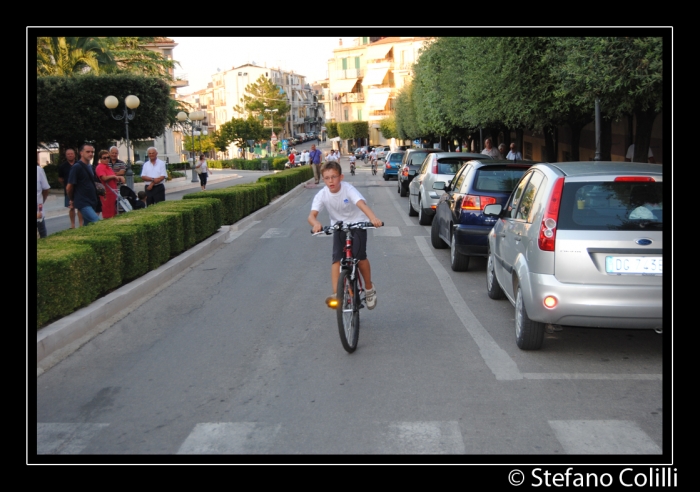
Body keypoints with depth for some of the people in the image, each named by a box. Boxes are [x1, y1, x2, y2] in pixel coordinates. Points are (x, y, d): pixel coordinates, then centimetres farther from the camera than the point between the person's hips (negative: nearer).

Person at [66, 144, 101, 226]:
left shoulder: (90, 167, 14)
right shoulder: (77, 167, -10)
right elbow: (69, 187, -8)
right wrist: (72, 199, 4)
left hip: (92, 202, 8)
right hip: (83, 203, -8)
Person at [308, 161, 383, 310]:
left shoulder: (348, 189, -24)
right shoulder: (322, 195, -16)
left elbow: (361, 204, -41)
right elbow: (312, 215, -28)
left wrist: (373, 218, -60)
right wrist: (316, 223, -53)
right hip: (339, 227, 3)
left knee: (359, 255, -17)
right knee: (337, 258, -16)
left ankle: (369, 288, 6)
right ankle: (336, 294, -16)